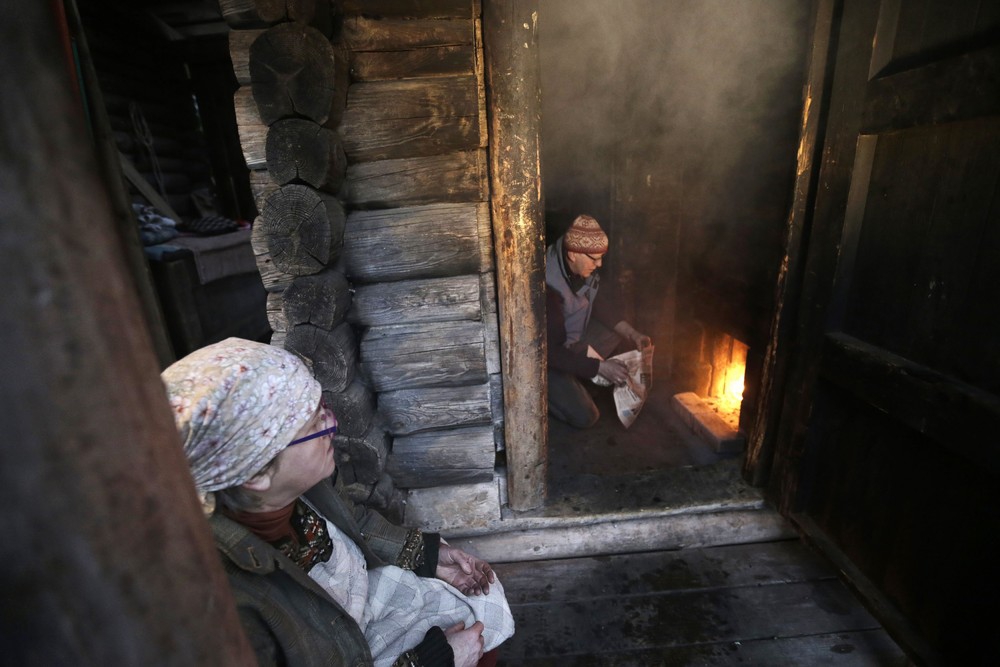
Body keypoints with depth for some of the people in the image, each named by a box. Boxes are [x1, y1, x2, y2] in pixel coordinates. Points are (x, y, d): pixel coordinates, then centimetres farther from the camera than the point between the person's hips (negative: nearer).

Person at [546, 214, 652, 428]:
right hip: (544, 355, -8)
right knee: (585, 417, -16)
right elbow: (551, 352, -32)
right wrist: (599, 367, -31)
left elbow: (598, 302, 6)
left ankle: (576, 377, 8)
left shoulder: (582, 266, -11)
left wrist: (633, 334, -2)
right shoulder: (549, 287, -35)